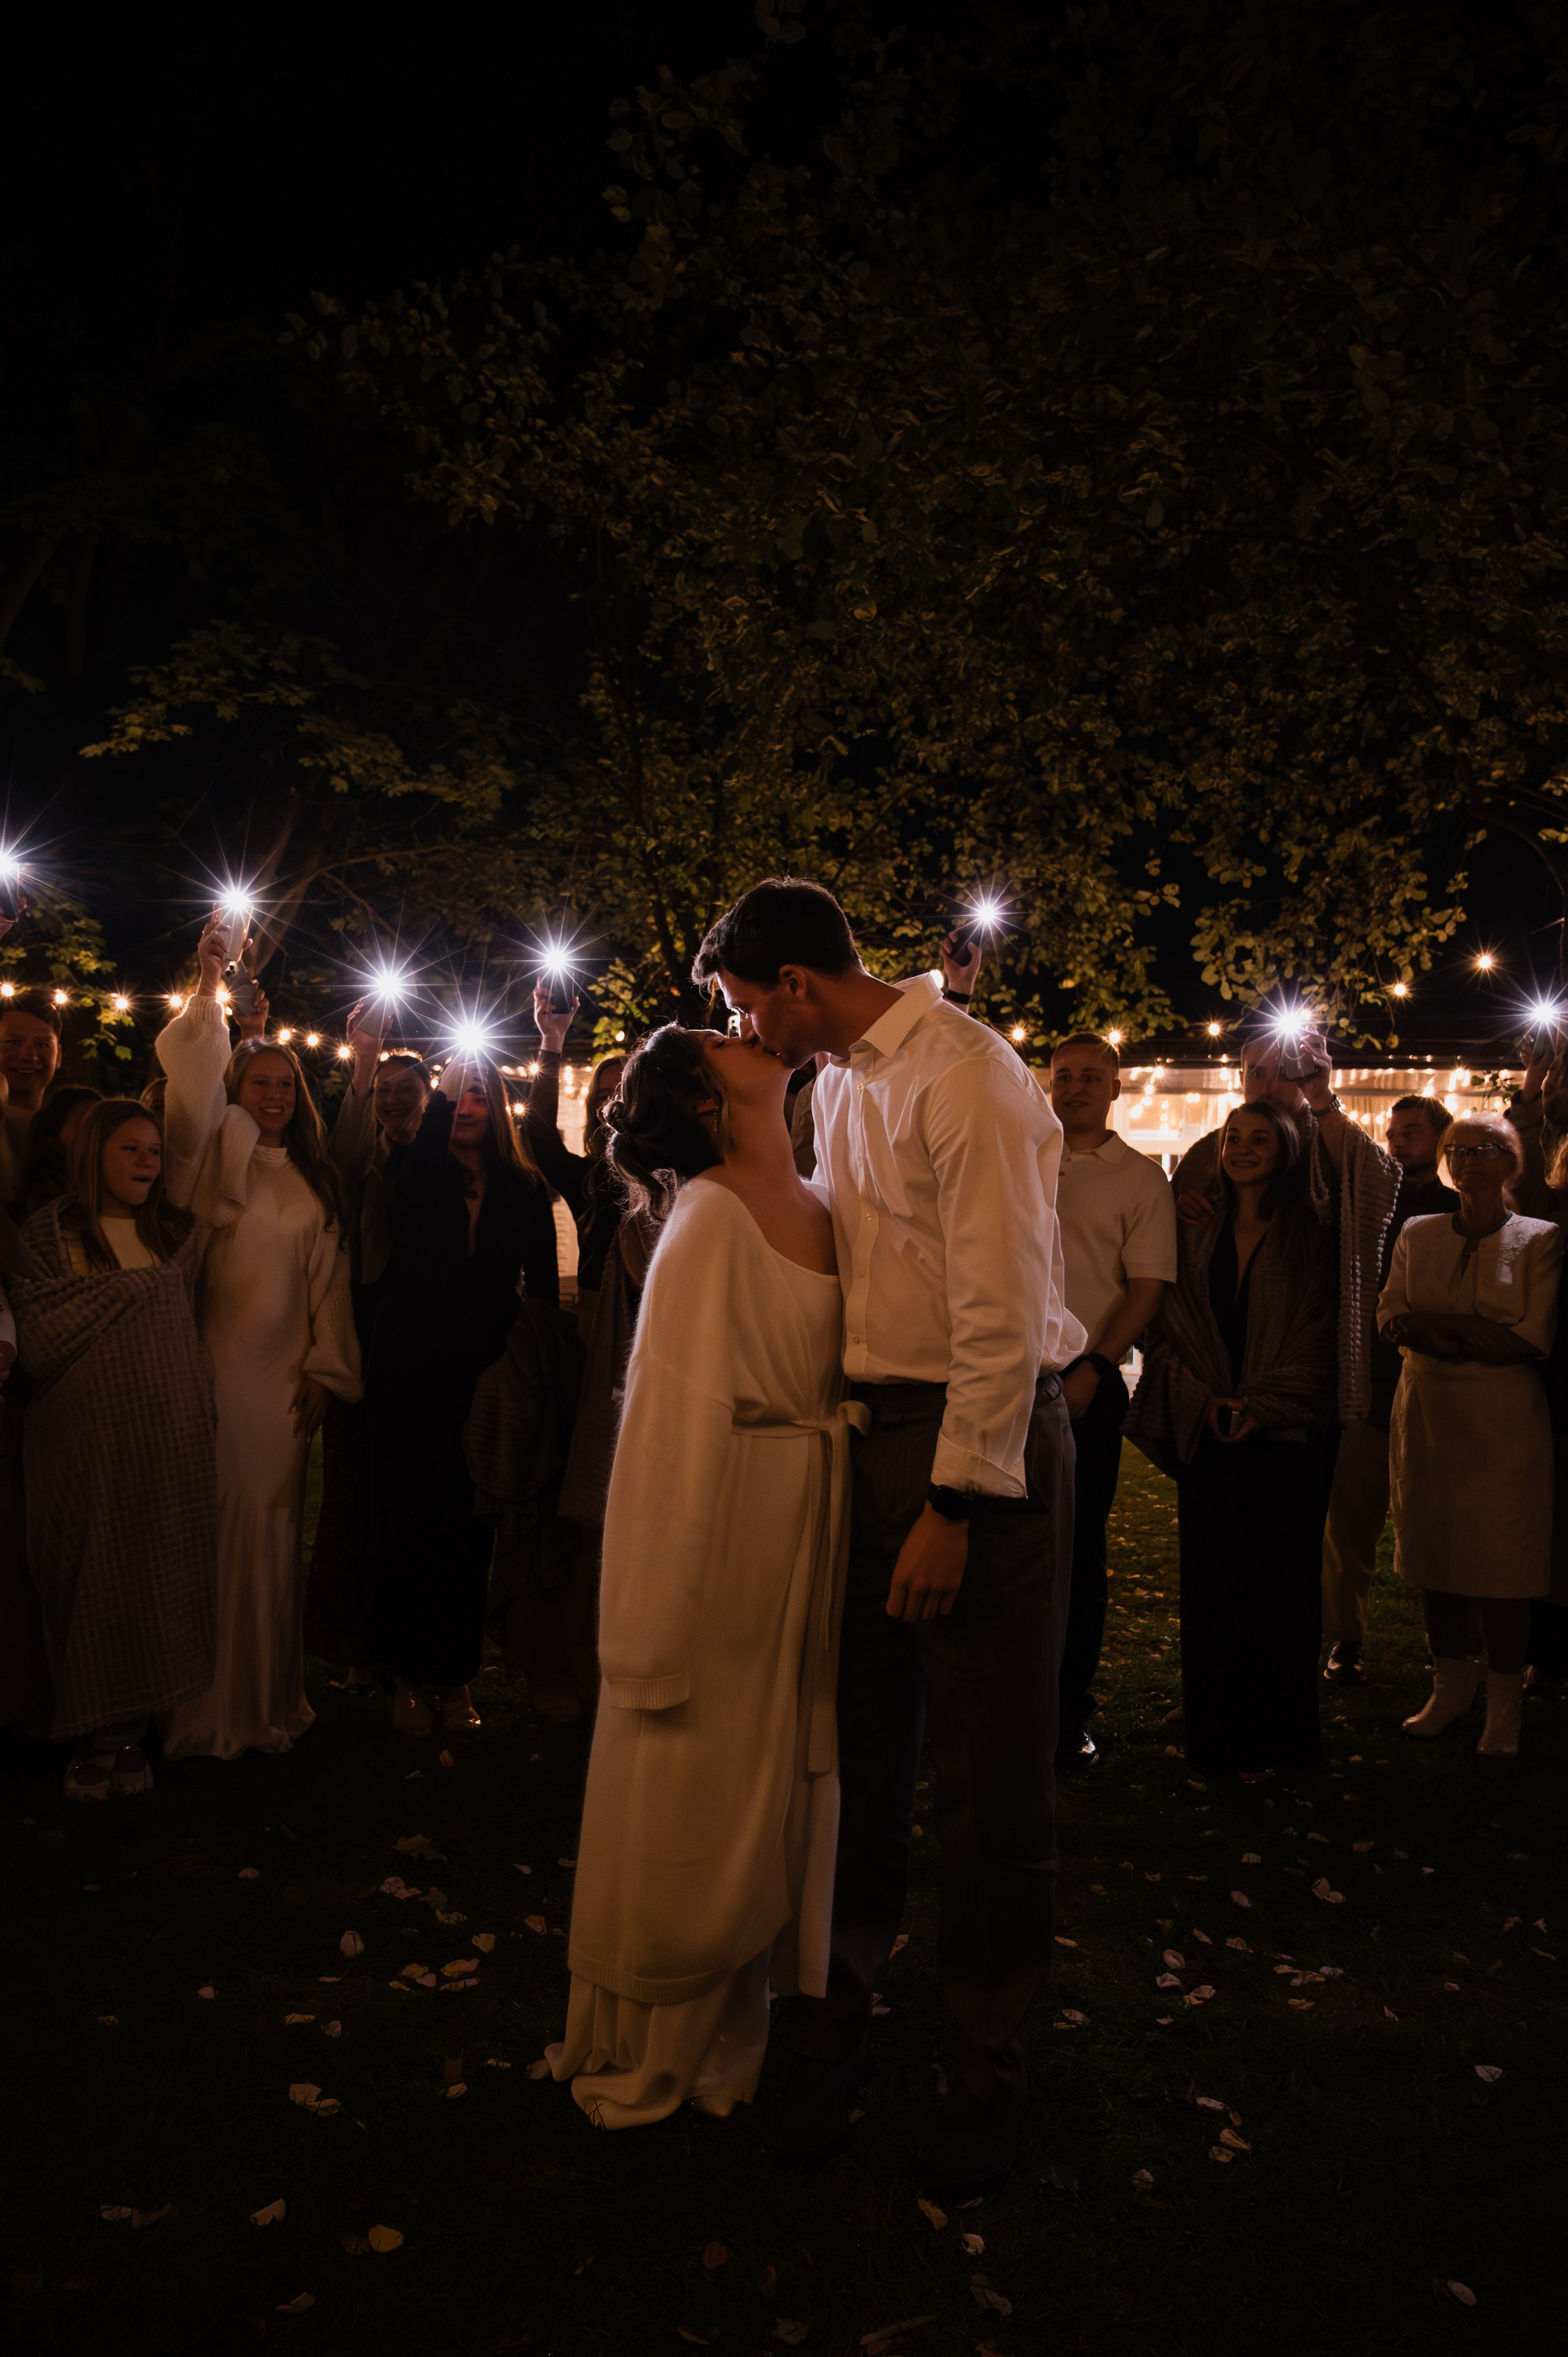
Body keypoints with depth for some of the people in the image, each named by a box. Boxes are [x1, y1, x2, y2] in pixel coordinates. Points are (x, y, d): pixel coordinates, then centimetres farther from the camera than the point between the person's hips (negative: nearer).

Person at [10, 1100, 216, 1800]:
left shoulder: (178, 1235, 10)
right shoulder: (51, 1233, -2)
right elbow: (38, 1346, -10)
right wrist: (131, 1289, -11)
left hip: (168, 1443, 3)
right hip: (84, 1444, -3)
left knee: (157, 1583, 5)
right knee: (91, 1587, 4)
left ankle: (130, 1732, 17)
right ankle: (94, 1738, 18)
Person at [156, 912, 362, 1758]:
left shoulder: (311, 1180, 13)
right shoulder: (214, 1155, 4)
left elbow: (327, 1278, 12)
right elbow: (192, 1087, -15)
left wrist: (324, 1369, 5)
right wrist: (208, 987, -23)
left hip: (284, 1373, 3)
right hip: (212, 1366, -3)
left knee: (272, 1530, 8)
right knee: (210, 1524, -3)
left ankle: (267, 1698, 19)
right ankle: (202, 1704, 6)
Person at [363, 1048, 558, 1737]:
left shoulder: (525, 1188, 5)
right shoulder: (415, 1172, 3)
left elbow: (543, 1286, 5)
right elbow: (414, 1186, -22)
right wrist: (445, 1089, -25)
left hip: (487, 1373, 1)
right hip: (410, 1370, -1)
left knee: (469, 1523, 7)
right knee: (407, 1515, 4)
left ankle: (456, 1674, 20)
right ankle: (407, 1674, 17)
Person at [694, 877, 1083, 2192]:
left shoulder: (967, 1080, -16)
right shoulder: (839, 1082, 11)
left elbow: (1004, 1315, -19)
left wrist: (955, 1506, -18)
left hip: (986, 1442, -7)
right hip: (871, 1429, 7)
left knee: (990, 1782, 4)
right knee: (857, 1753, 14)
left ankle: (990, 2066, 25)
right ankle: (836, 2020, 32)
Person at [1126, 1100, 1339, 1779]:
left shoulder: (1308, 1240, 2)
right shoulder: (1195, 1235, 9)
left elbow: (1319, 1337, -2)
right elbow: (1168, 1327, 7)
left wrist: (1262, 1404, -11)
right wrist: (1200, 1397, -7)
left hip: (1286, 1435, -2)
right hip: (1207, 1435, 2)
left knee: (1280, 1583, 1)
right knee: (1211, 1583, 3)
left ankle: (1276, 1736, 14)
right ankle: (1218, 1737, 15)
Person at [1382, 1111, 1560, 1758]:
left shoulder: (1540, 1240, 0)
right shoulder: (1417, 1234, 10)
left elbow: (1534, 1339, -9)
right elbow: (1391, 1319, 2)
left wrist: (1437, 1321, -11)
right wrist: (1465, 1343, -15)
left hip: (1504, 1420, -3)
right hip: (1426, 1412, 3)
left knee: (1502, 1561, -1)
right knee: (1435, 1552, 7)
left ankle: (1504, 1704, 12)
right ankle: (1451, 1686, 22)